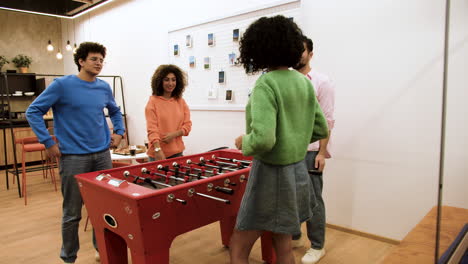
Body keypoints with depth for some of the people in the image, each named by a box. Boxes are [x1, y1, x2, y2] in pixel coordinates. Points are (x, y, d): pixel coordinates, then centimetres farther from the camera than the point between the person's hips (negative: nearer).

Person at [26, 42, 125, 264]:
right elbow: (33, 112, -6)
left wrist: (119, 131, 12)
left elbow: (115, 111, 26)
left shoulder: (104, 87, 8)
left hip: (102, 155, 5)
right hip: (73, 157, -5)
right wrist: (48, 142, -10)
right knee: (72, 213, 5)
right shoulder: (62, 85, -8)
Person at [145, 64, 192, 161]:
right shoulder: (153, 101, -6)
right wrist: (158, 150, -24)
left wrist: (174, 134, -13)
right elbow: (152, 129, -12)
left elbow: (187, 125, 6)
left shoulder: (181, 101, 6)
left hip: (177, 152, 4)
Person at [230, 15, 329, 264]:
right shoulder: (304, 82, 4)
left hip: (272, 173, -7)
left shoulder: (266, 84, -19)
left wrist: (243, 142, -10)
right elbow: (321, 130, 10)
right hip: (297, 171, 8)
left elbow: (263, 139, -30)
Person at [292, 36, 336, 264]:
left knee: (312, 198, 4)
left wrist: (322, 152, -14)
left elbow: (327, 120, -9)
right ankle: (293, 237, 32)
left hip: (310, 151, -5)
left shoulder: (322, 82, -5)